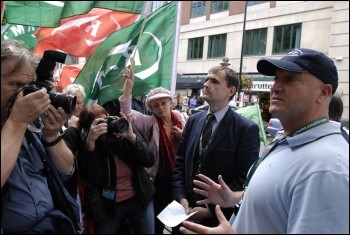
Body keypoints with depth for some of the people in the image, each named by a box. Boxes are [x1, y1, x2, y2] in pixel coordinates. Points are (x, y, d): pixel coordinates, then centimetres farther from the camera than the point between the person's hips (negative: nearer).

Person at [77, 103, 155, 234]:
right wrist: (90, 142, -31)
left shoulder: (126, 130, -8)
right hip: (108, 206, -1)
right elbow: (90, 179, -23)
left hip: (139, 199, 1)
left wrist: (131, 137, -25)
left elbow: (149, 161, -12)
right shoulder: (86, 143, -11)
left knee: (148, 231, 12)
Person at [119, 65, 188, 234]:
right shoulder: (149, 123, -8)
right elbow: (126, 112, -23)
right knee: (158, 219, 12)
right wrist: (129, 85, -34)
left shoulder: (183, 118, -3)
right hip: (160, 179, -2)